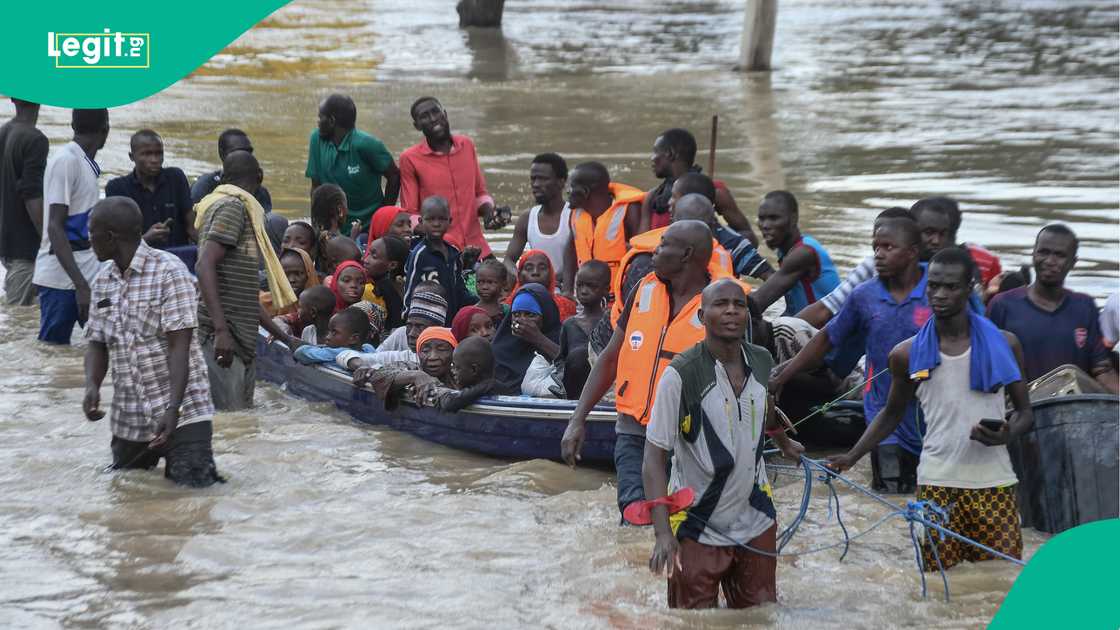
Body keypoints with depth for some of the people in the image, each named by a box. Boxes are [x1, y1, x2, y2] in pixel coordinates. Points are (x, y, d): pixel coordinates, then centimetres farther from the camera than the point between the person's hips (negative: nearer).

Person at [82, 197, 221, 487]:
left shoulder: (169, 272, -12)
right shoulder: (103, 282, 9)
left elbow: (179, 346, -17)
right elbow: (97, 343, 10)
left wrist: (173, 409, -25)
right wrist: (92, 385, -11)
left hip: (181, 412, -6)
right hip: (128, 418, 6)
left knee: (193, 483, -16)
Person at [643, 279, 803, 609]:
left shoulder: (762, 362, -2)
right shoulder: (681, 374, -18)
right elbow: (654, 459, -17)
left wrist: (784, 443, 43)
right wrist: (663, 533, -26)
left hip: (756, 523, 5)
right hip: (698, 531, -5)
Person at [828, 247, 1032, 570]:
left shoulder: (1002, 344, 1)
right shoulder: (908, 354, 4)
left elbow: (1024, 412, 8)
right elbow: (892, 413, 17)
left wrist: (1006, 434, -14)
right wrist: (852, 456, 5)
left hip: (993, 483, 0)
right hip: (936, 484, 0)